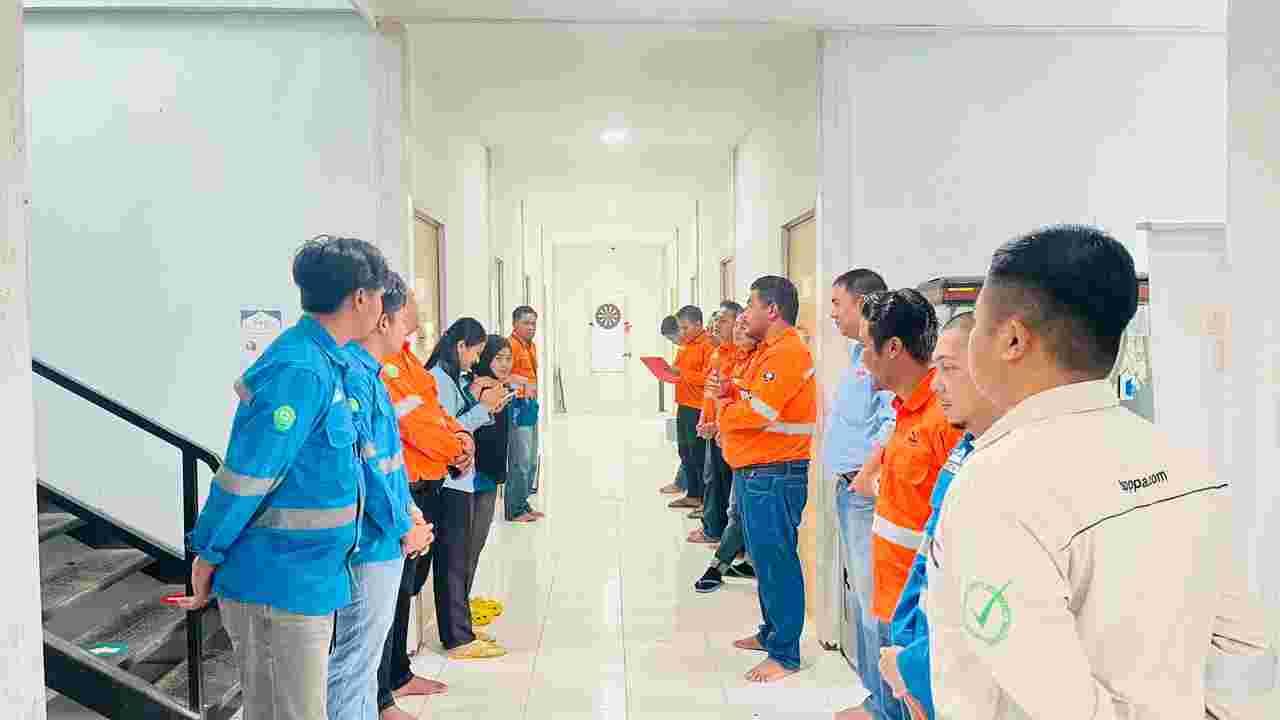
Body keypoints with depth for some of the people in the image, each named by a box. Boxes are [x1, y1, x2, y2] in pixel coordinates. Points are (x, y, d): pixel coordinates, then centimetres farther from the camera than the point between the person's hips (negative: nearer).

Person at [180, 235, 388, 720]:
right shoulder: (301, 371, -22)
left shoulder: (321, 361, 8)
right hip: (282, 584, -9)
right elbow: (245, 476, -21)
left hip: (304, 579, 9)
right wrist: (208, 557, -10)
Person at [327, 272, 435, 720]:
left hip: (384, 538, 10)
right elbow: (362, 465, -23)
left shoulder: (368, 373, 11)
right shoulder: (353, 376, -19)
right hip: (371, 543, -10)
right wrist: (403, 529, -14)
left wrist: (408, 510, 10)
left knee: (368, 651, 20)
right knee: (356, 659, 1)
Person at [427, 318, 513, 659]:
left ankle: (459, 627, 24)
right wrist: (483, 407, -16)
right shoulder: (439, 379, -14)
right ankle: (459, 639, 5)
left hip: (461, 479, 9)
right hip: (449, 481, -9)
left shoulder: (454, 377, 14)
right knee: (454, 559, -3)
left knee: (459, 557, 14)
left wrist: (484, 404, 1)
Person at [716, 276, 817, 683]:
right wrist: (731, 392, 1)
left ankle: (785, 655, 7)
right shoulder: (770, 351, 16)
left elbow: (757, 412, -23)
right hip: (754, 473, 11)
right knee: (764, 557, 20)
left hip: (773, 476, -11)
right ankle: (771, 633, 34)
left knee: (776, 561, -3)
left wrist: (724, 419, -5)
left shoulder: (788, 353, -18)